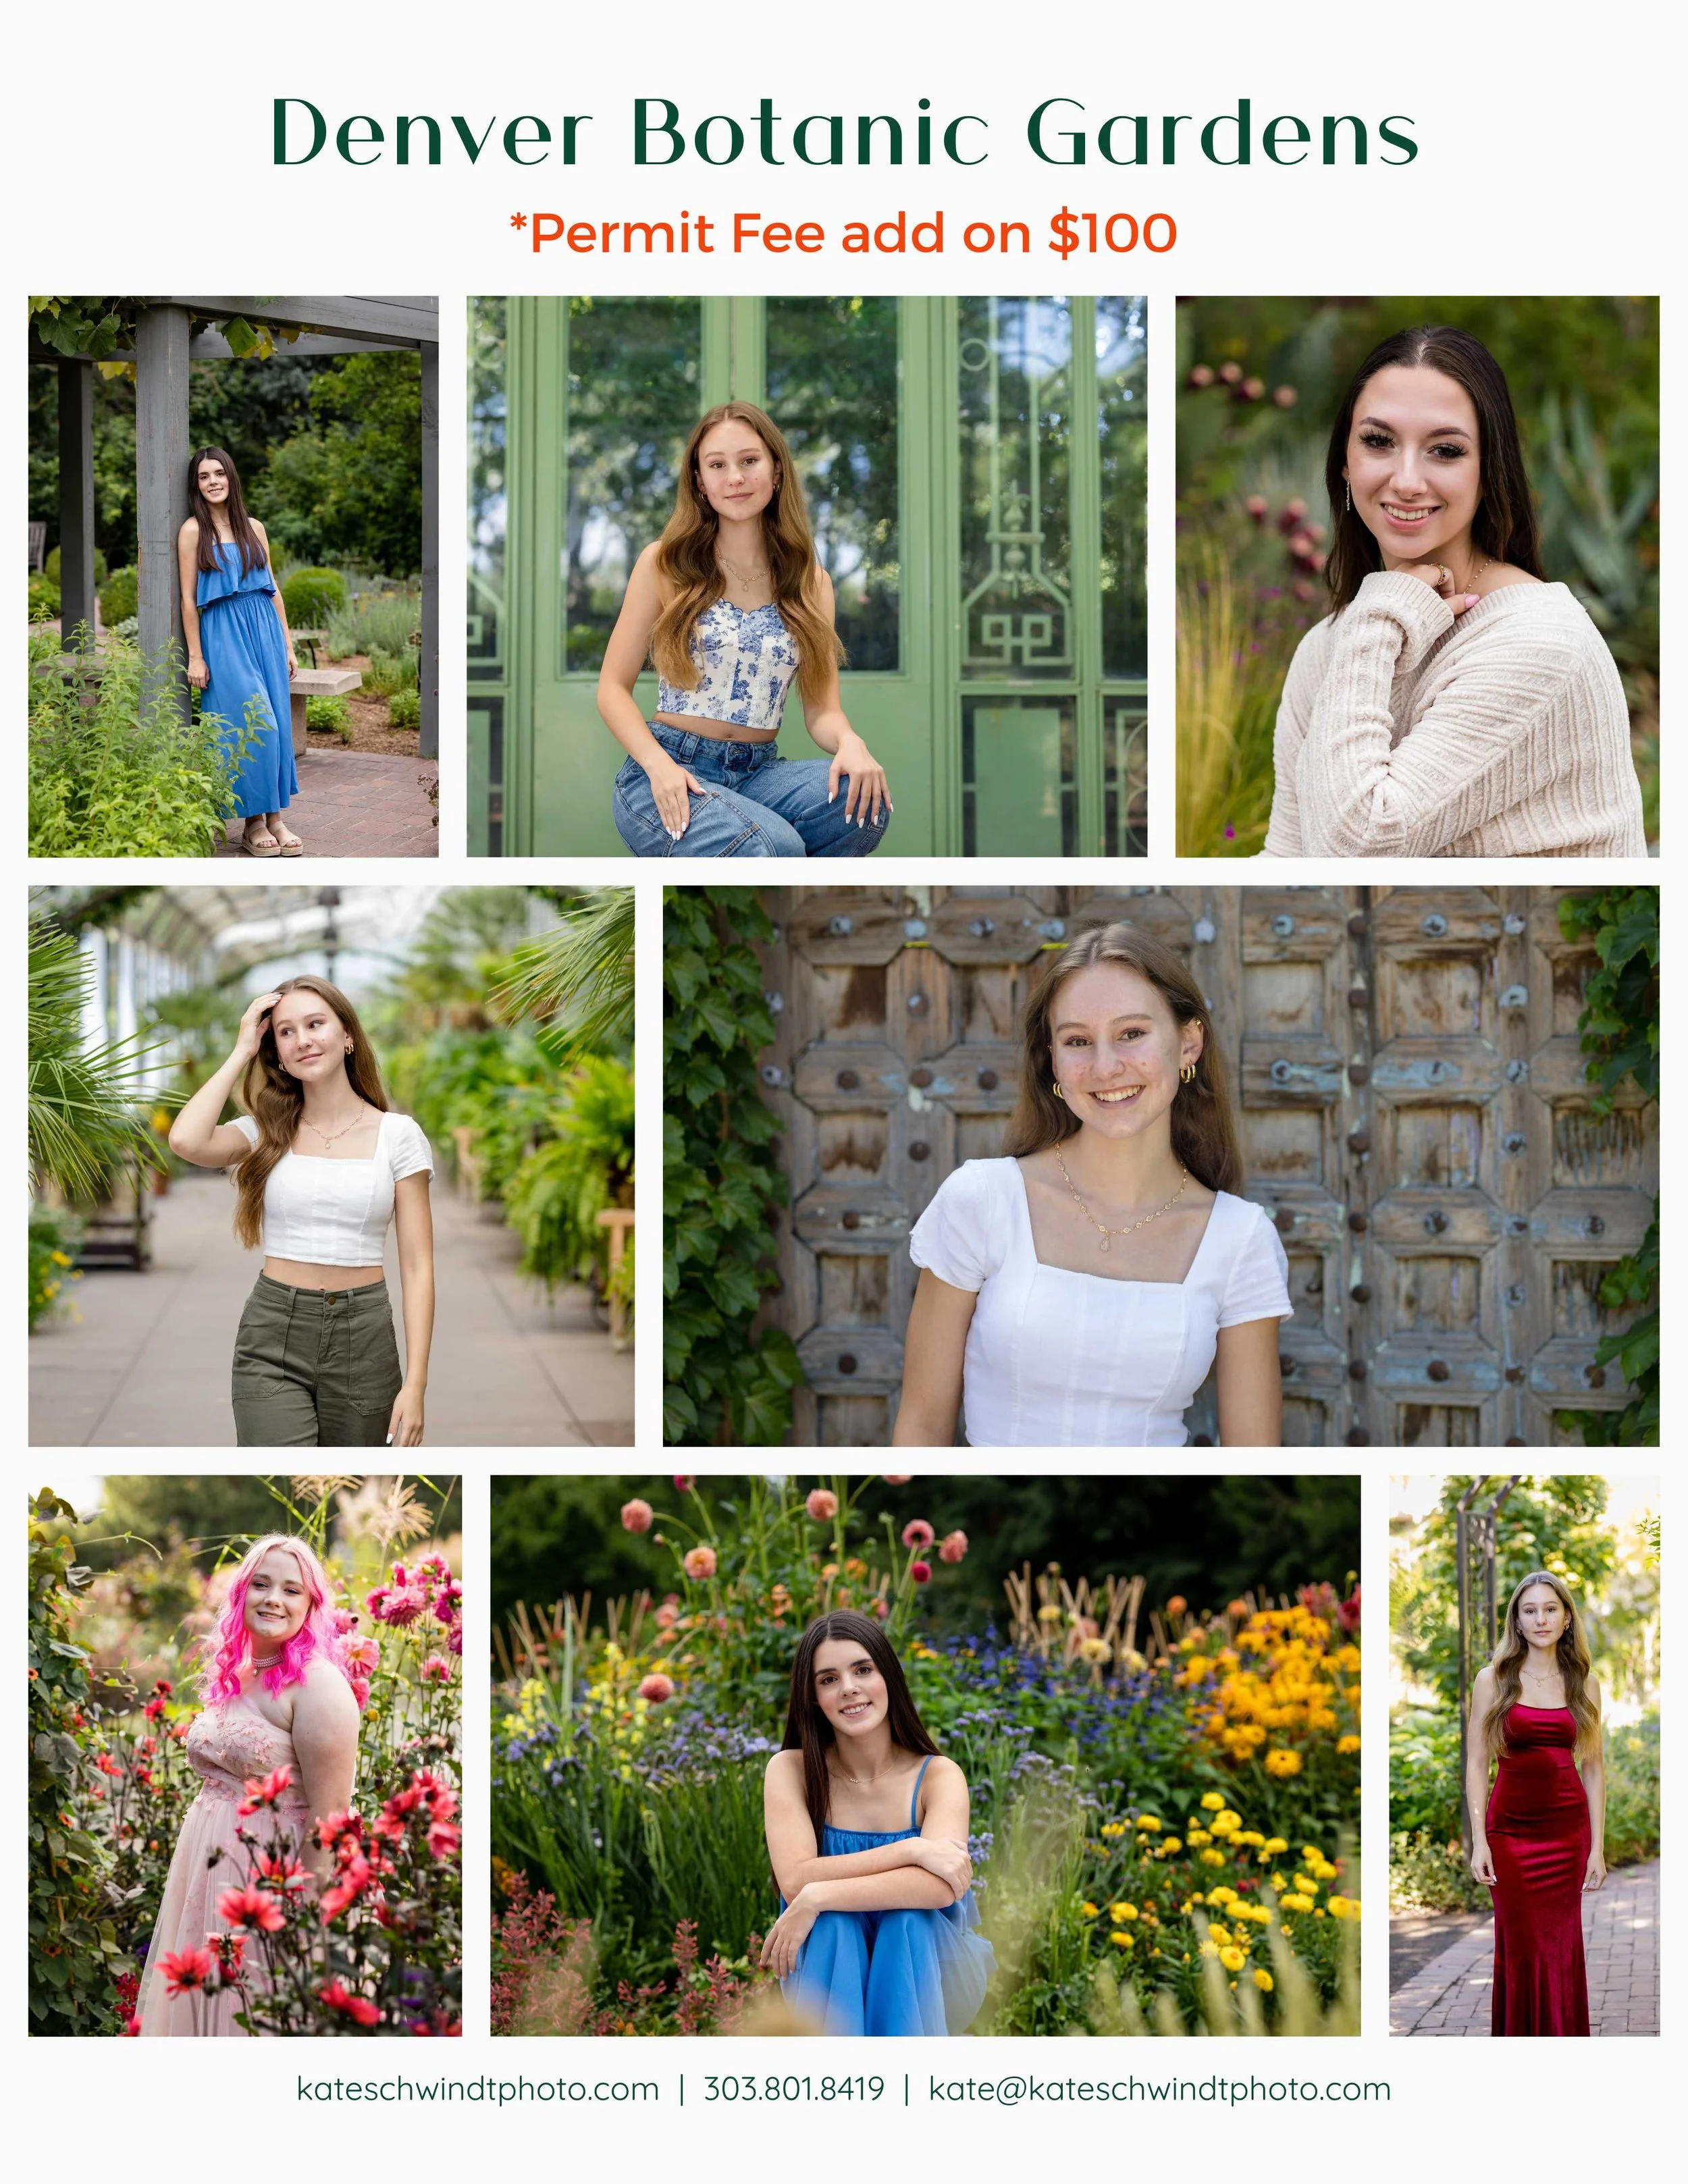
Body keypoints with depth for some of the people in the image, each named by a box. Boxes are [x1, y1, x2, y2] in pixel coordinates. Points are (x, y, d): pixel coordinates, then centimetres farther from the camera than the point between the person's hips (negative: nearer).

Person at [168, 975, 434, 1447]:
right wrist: (243, 1052, -5)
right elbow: (187, 1141, -16)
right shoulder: (266, 1131, 6)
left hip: (363, 1337, 0)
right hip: (272, 1340, 0)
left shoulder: (397, 1134, 2)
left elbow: (417, 1267, 0)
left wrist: (415, 1384, -8)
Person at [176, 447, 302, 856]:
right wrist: (195, 656, -6)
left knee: (276, 724, 1)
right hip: (224, 634, -5)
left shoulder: (253, 527, 12)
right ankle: (253, 823, -3)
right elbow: (188, 597, -2)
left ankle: (276, 817, 6)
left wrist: (287, 645, 12)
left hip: (265, 628, 5)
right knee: (252, 724, -11)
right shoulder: (194, 531, -1)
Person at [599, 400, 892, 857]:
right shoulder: (664, 564, 3)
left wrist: (850, 743, -19)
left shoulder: (811, 582, 11)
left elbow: (822, 709, 7)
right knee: (768, 848, -37)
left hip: (759, 773, 4)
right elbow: (613, 687, 2)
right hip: (671, 773, -4)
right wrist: (659, 765, -17)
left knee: (864, 800, -30)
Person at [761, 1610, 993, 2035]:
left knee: (908, 1917, -31)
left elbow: (940, 1887, -28)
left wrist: (819, 1897, -31)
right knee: (832, 1924, -31)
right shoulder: (791, 1770, -7)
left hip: (925, 1972, 0)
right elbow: (795, 1881, -22)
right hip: (828, 1973, 0)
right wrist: (909, 1850, -27)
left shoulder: (938, 1776, -10)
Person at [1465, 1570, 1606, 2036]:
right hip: (1511, 1829, -1)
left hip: (1568, 1829, 1)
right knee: (1520, 1948, 0)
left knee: (1563, 1946, 2)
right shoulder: (1493, 1680, 0)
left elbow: (1593, 1768, 7)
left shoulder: (1585, 1682, 6)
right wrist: (1479, 1840, -8)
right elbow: (1476, 1763, 0)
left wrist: (1597, 1847, 2)